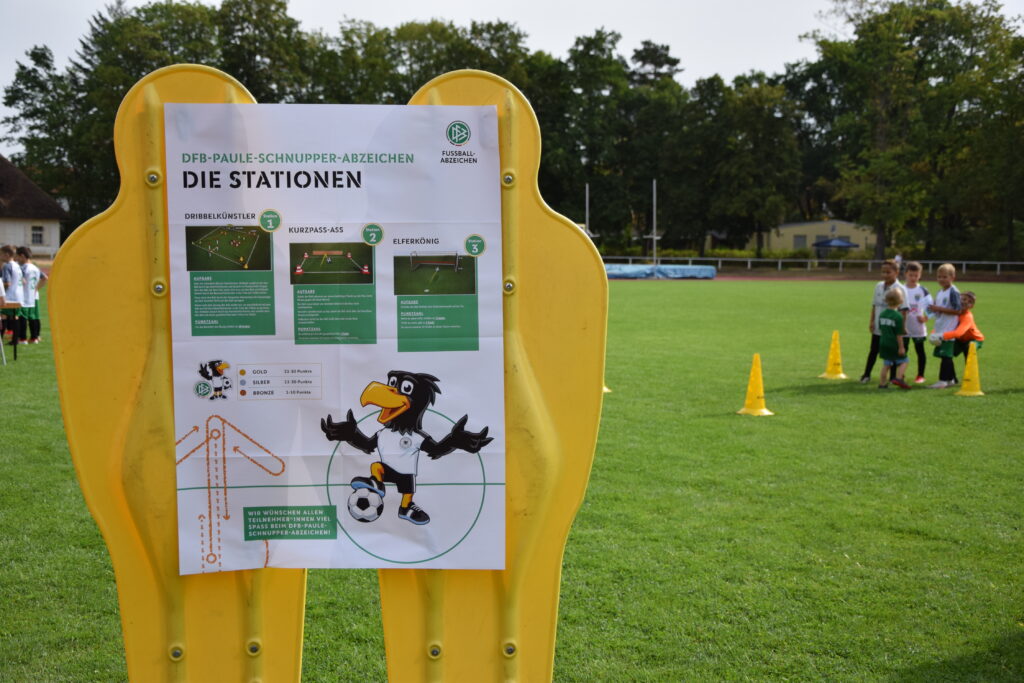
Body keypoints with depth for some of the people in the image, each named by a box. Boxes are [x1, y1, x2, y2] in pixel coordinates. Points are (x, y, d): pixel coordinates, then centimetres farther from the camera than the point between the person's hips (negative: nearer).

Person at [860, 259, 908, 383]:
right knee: (873, 350, 12)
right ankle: (866, 374, 21)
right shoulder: (879, 286, 6)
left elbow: (903, 310, -13)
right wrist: (871, 321, 5)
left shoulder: (900, 289, -11)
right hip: (878, 327, 5)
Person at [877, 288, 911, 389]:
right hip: (894, 345, -6)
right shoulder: (898, 316, -15)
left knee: (886, 365, 13)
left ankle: (882, 383, 13)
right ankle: (898, 378, -7)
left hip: (883, 344, 6)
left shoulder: (882, 314, 5)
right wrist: (901, 347, -10)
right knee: (903, 361, 8)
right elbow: (899, 334, -15)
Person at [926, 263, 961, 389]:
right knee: (946, 355, 13)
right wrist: (932, 310, 2)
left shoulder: (954, 292, -11)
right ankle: (951, 379, 22)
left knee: (945, 355, -8)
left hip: (949, 330, -9)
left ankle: (943, 380, -6)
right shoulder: (939, 293, 16)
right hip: (939, 329, 9)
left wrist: (939, 309, -20)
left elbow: (957, 310, -18)